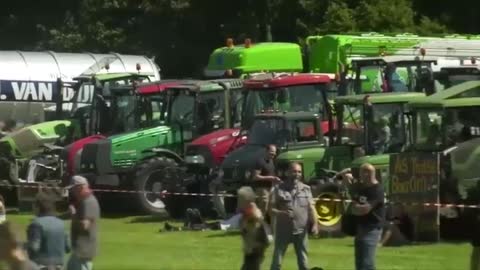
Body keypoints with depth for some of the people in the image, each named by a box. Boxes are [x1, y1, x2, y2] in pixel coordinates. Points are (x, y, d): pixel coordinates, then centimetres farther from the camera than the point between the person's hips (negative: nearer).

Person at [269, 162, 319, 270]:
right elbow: (271, 209, -5)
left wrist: (315, 223, -13)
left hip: (301, 230, 2)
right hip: (283, 231, -2)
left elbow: (311, 208, 1)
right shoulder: (279, 189, -3)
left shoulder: (306, 189, 6)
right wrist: (281, 213, -26)